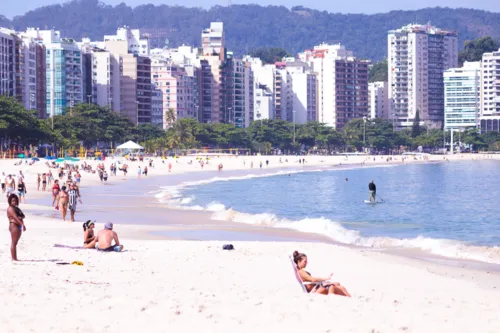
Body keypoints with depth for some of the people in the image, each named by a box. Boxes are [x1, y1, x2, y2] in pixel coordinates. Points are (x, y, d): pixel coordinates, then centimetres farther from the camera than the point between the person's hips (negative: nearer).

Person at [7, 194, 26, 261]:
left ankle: (15, 258, 12)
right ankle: (13, 258, -10)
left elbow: (22, 216, 20)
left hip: (19, 226, 10)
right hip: (14, 226, -10)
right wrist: (22, 224, -27)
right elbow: (15, 217, -20)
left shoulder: (16, 208, 20)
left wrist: (21, 217, -2)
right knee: (14, 243, -9)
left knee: (15, 243, 10)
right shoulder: (10, 209, -8)